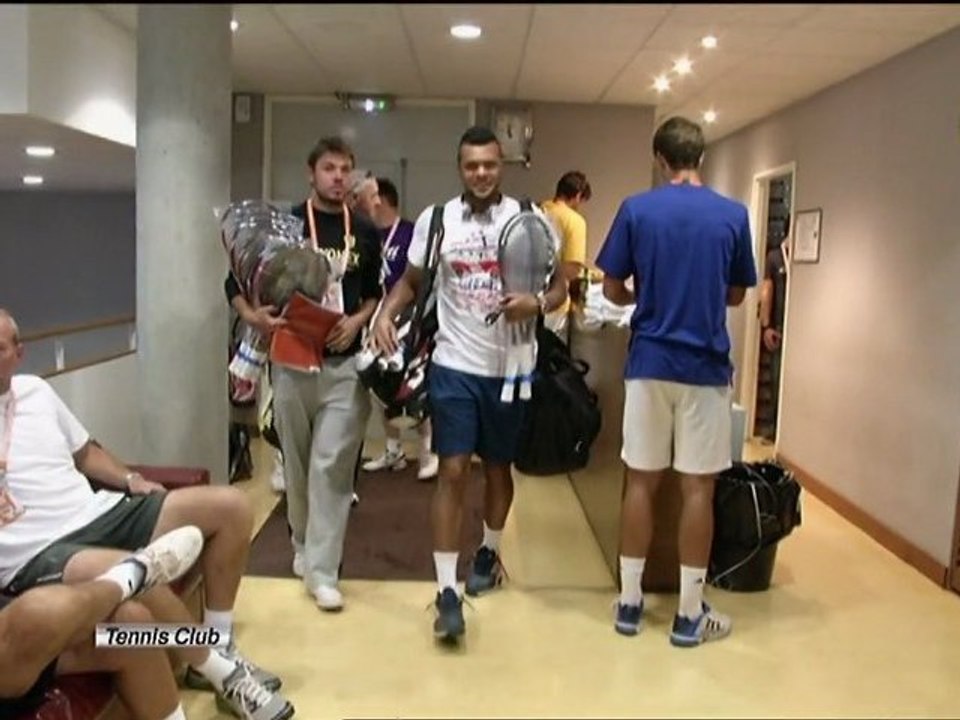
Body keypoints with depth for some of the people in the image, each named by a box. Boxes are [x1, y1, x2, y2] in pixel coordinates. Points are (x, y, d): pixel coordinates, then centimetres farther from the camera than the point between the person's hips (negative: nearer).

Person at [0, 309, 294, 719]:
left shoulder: (34, 390, 12)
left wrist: (131, 480, 8)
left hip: (99, 515, 8)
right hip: (37, 556, -7)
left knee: (231, 506, 1)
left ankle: (217, 648, 9)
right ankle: (223, 674, -10)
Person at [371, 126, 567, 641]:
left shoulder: (530, 219, -2)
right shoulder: (435, 219, 0)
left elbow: (560, 286, 2)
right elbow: (411, 280, 9)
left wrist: (537, 304, -20)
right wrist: (386, 313, -11)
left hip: (509, 366, 1)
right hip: (454, 365, -1)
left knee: (498, 467, 16)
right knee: (453, 471, -5)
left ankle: (489, 552, 41)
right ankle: (446, 592, 1)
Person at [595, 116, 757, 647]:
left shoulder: (636, 210, -2)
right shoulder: (733, 216, 0)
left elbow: (612, 290, 2)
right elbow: (737, 296, 9)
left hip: (648, 364, 1)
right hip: (706, 366, 0)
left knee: (641, 481, 9)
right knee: (698, 487, 5)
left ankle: (629, 602, 17)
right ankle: (689, 614, 14)